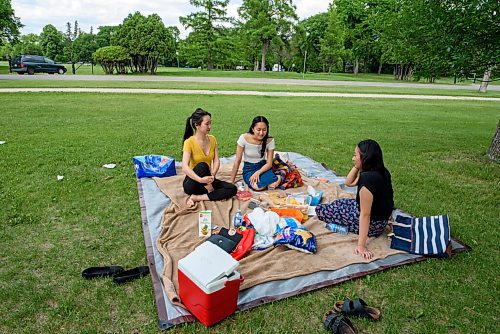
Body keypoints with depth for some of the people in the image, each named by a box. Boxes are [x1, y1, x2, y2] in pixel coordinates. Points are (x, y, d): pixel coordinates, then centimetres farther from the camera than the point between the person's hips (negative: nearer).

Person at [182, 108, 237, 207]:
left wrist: (212, 175, -24)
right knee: (202, 166, -35)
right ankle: (211, 192, -14)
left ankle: (196, 198, -18)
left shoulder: (212, 139, 2)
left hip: (207, 180, 5)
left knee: (232, 189, -16)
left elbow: (216, 161, -4)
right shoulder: (189, 142, -15)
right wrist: (200, 179, -41)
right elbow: (185, 167, -27)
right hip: (193, 183, -5)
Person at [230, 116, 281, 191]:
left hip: (263, 167, 2)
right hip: (249, 168, -1)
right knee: (257, 186, -34)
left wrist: (258, 173, -26)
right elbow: (237, 161, -12)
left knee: (274, 184, -30)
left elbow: (269, 163, -7)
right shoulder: (244, 138, -18)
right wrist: (231, 181, -10)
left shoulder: (270, 140, -12)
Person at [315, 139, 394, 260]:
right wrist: (357, 166, -5)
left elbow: (365, 215, -30)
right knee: (337, 203, 25)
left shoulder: (367, 178, -32)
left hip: (371, 224, -9)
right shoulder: (380, 171, -3)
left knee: (320, 210, -3)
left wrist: (361, 245, -25)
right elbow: (348, 182, 9)